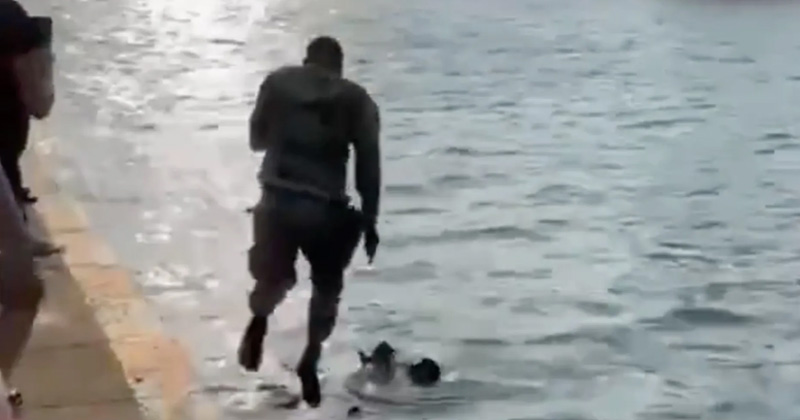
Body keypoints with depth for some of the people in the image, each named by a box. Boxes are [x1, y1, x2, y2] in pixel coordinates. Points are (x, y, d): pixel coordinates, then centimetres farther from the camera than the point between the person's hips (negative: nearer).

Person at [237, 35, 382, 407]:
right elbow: (368, 167, 2)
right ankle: (310, 359, 10)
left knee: (274, 276, 25)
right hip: (326, 208, -1)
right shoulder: (357, 100, 5)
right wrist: (370, 220, 9)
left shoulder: (278, 82, 8)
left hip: (278, 199, 1)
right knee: (327, 285, 21)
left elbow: (256, 138, 15)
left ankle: (259, 317, -3)